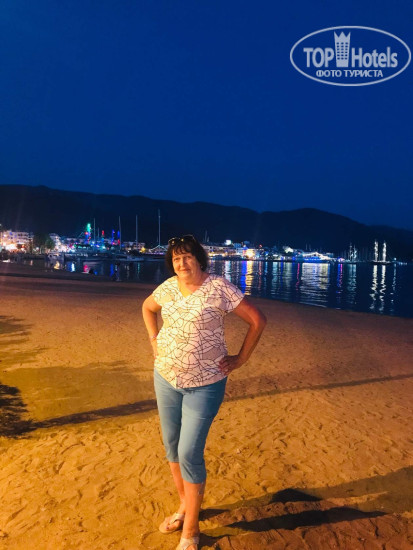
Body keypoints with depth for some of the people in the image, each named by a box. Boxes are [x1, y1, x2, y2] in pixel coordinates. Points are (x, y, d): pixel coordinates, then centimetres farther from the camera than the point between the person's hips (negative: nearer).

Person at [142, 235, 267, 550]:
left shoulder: (218, 287, -16)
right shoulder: (168, 288, -1)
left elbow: (258, 320, -13)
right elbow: (147, 308, 20)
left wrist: (240, 359, -11)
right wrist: (155, 340, 9)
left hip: (204, 385, -6)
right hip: (166, 378, 6)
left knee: (190, 454, -4)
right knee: (172, 446, 17)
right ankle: (185, 506, 40)